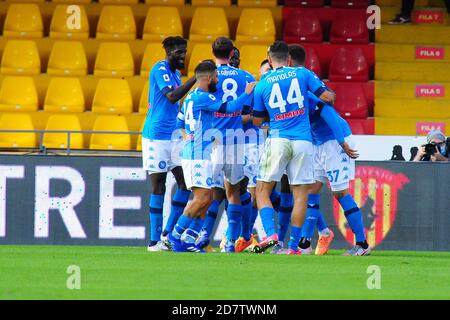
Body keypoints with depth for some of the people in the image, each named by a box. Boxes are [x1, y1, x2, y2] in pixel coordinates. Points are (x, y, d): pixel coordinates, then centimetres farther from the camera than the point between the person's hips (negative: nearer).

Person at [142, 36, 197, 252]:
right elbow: (172, 96, -25)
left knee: (185, 182, 2)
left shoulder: (175, 73, 16)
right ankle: (155, 240, -1)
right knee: (158, 186, -5)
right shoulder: (160, 69, -10)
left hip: (174, 135, 8)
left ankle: (168, 234, 10)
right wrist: (195, 78, -28)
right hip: (157, 135, -8)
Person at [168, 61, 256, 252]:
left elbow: (179, 123, 26)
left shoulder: (190, 97, 17)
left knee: (207, 199, 9)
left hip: (199, 156, 10)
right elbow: (229, 108, -17)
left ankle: (188, 239, 8)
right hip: (198, 156, -10)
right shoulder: (202, 97, -13)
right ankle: (176, 235, -8)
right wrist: (247, 93, -6)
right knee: (202, 198, -13)